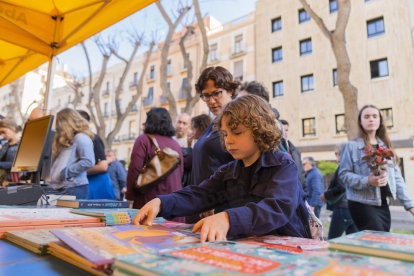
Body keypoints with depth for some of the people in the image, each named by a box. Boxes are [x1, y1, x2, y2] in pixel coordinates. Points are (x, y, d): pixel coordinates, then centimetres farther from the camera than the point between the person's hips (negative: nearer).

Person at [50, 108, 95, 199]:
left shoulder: (81, 138, -7)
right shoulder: (67, 141, 23)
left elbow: (88, 162, -19)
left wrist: (67, 172, -15)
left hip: (75, 188, -9)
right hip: (61, 187, 9)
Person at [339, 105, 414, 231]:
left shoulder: (386, 146, 13)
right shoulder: (352, 146, -4)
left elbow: (397, 177, 11)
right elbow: (344, 174, -9)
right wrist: (367, 181, -24)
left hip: (382, 204, 6)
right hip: (362, 204, -6)